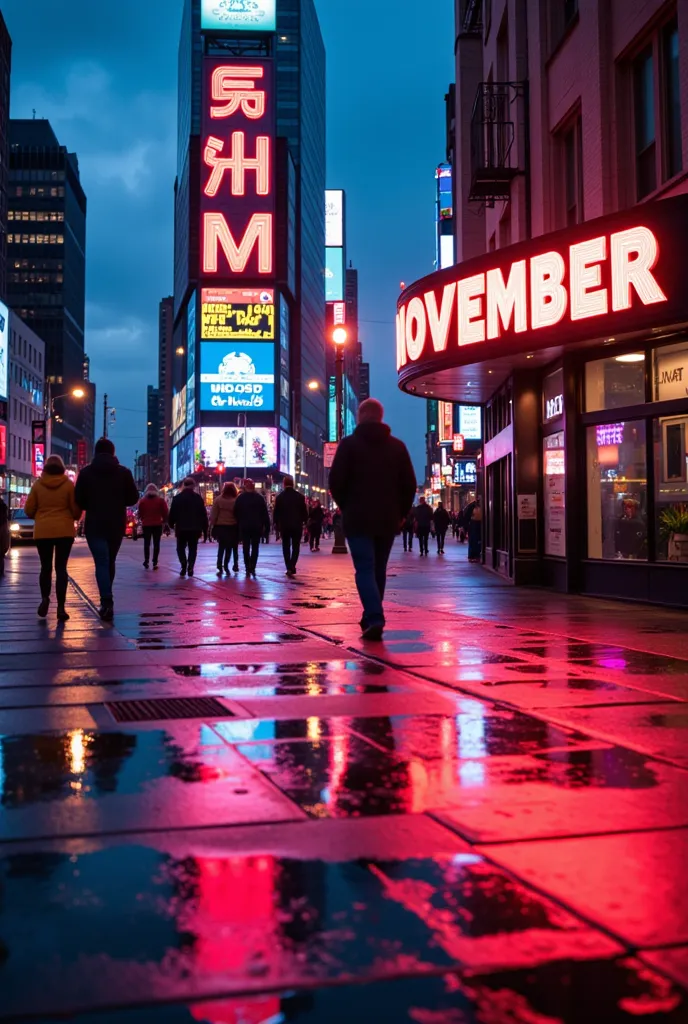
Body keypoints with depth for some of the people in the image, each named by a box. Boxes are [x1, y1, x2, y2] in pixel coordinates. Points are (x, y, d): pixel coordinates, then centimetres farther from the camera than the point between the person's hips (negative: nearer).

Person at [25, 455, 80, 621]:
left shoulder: (38, 484, 1)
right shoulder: (68, 484, -2)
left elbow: (29, 510, 5)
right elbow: (76, 509, -1)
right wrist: (72, 518, 21)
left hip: (42, 531, 1)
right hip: (64, 530, -1)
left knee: (46, 567, 14)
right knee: (61, 567, 2)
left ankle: (44, 598, -5)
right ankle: (61, 607, -3)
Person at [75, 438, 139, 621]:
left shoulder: (86, 472, -4)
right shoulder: (124, 472, -1)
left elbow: (79, 500, -4)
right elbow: (133, 498, 0)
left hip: (95, 525, -2)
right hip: (116, 525, 2)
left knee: (101, 563, -4)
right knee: (110, 562, 17)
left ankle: (107, 602, -18)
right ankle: (107, 600, 27)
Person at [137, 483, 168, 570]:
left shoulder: (142, 501, 2)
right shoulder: (161, 500, -2)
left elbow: (140, 513, 5)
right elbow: (165, 512, -3)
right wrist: (164, 521, 10)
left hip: (146, 525, 1)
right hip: (157, 524, -1)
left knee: (146, 543, 11)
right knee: (156, 544, 3)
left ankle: (146, 561, 2)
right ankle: (155, 563, -3)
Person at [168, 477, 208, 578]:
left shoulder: (177, 498, -2)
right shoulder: (198, 498, -1)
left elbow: (172, 513, 0)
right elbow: (203, 514, -1)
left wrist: (171, 524, 14)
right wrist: (205, 527, 7)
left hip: (181, 528, 0)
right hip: (195, 528, 1)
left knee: (181, 547, 12)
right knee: (192, 548, 10)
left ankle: (184, 565, -9)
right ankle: (190, 568, -3)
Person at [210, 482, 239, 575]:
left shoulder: (218, 500, -2)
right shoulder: (236, 501, -6)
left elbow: (213, 514, -2)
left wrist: (213, 525, 5)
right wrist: (239, 527, 5)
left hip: (220, 526, 1)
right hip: (232, 527, -1)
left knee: (221, 547, 9)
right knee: (229, 548, 7)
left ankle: (220, 567, 0)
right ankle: (225, 566, 3)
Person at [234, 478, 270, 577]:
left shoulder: (240, 498, -1)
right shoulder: (259, 498, -1)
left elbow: (236, 513, 0)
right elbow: (265, 513, -2)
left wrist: (239, 524, 8)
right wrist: (266, 525, 1)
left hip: (244, 526, 0)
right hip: (257, 526, 0)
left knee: (246, 548, 8)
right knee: (255, 548, 3)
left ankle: (247, 568, 5)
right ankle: (252, 568, -11)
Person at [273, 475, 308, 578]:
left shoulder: (279, 497, -2)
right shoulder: (300, 496, -3)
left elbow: (276, 512, 1)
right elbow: (305, 511, -1)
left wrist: (276, 524, 12)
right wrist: (305, 522, 10)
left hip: (284, 526, 0)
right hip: (297, 525, 0)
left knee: (286, 547, 11)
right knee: (295, 547, 6)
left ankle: (289, 568, 5)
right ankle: (292, 567, -11)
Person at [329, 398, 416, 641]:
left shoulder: (349, 444, -3)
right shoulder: (398, 446, 7)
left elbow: (336, 481, -6)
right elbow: (410, 484, 5)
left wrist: (346, 507, 10)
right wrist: (400, 513, 15)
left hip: (358, 519, -3)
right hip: (388, 520, 4)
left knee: (365, 570, -5)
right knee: (379, 570, 15)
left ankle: (374, 620, -21)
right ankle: (372, 618, 23)